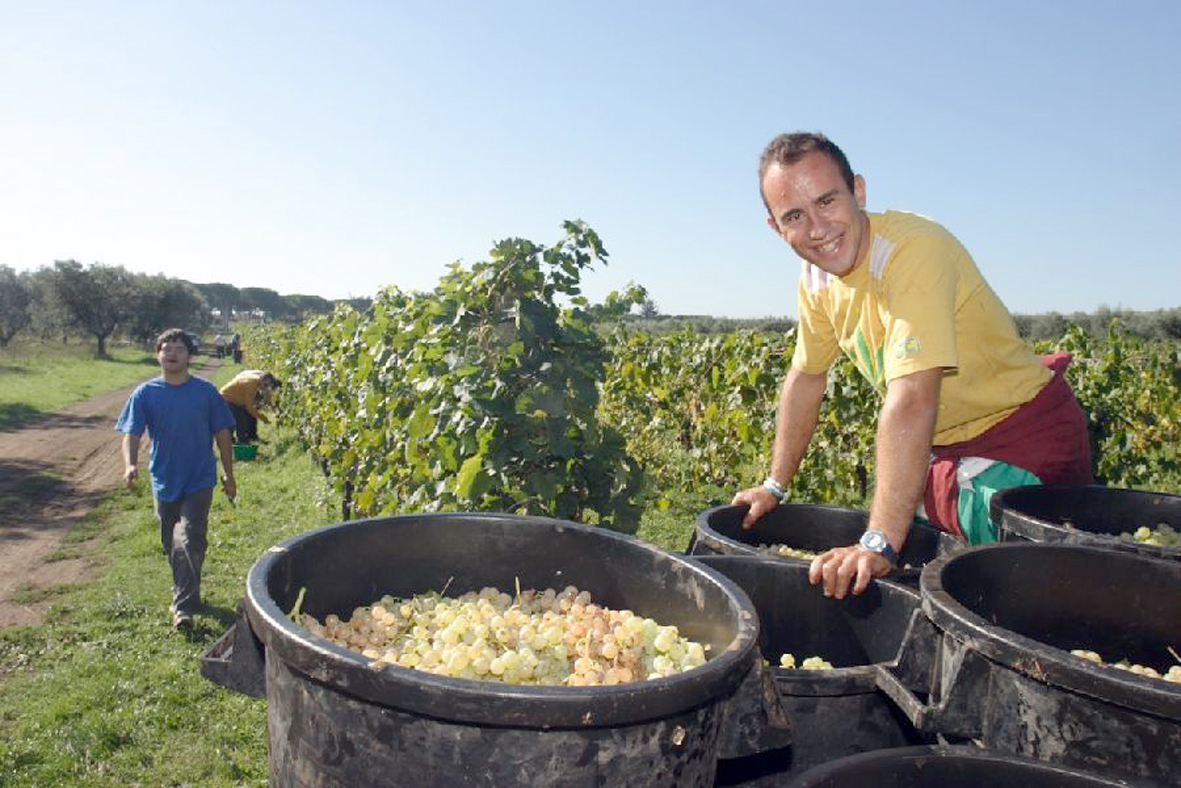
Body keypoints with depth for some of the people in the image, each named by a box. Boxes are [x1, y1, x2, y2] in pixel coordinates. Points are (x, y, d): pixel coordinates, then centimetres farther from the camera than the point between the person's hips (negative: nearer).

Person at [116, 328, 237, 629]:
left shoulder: (205, 391, -5)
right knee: (172, 545, 15)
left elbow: (222, 433, 2)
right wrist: (130, 465, -27)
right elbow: (131, 434, -7)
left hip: (199, 481, -3)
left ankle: (184, 607, -4)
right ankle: (185, 594, 36)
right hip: (164, 481, 3)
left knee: (189, 542, -13)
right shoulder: (145, 393, -3)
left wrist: (229, 475, 4)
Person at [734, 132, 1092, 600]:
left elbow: (912, 402, -40)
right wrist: (775, 487, 9)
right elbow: (805, 378, 8)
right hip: (945, 449, 7)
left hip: (1021, 441, -7)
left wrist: (879, 543, -43)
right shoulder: (817, 278, -4)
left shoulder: (914, 251, -31)